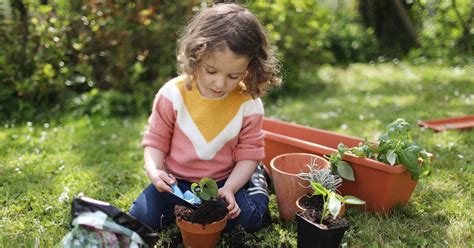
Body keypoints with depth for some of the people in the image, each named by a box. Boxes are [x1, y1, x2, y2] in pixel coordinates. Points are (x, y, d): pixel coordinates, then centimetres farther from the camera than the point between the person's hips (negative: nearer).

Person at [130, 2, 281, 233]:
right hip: (176, 180, 1)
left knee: (249, 219, -19)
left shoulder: (248, 104, -14)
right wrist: (154, 171, -25)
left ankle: (255, 181, 14)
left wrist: (229, 189, -22)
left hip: (224, 181, 0)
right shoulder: (173, 94, -16)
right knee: (141, 217, -15)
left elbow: (249, 153, -8)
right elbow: (156, 140, -5)